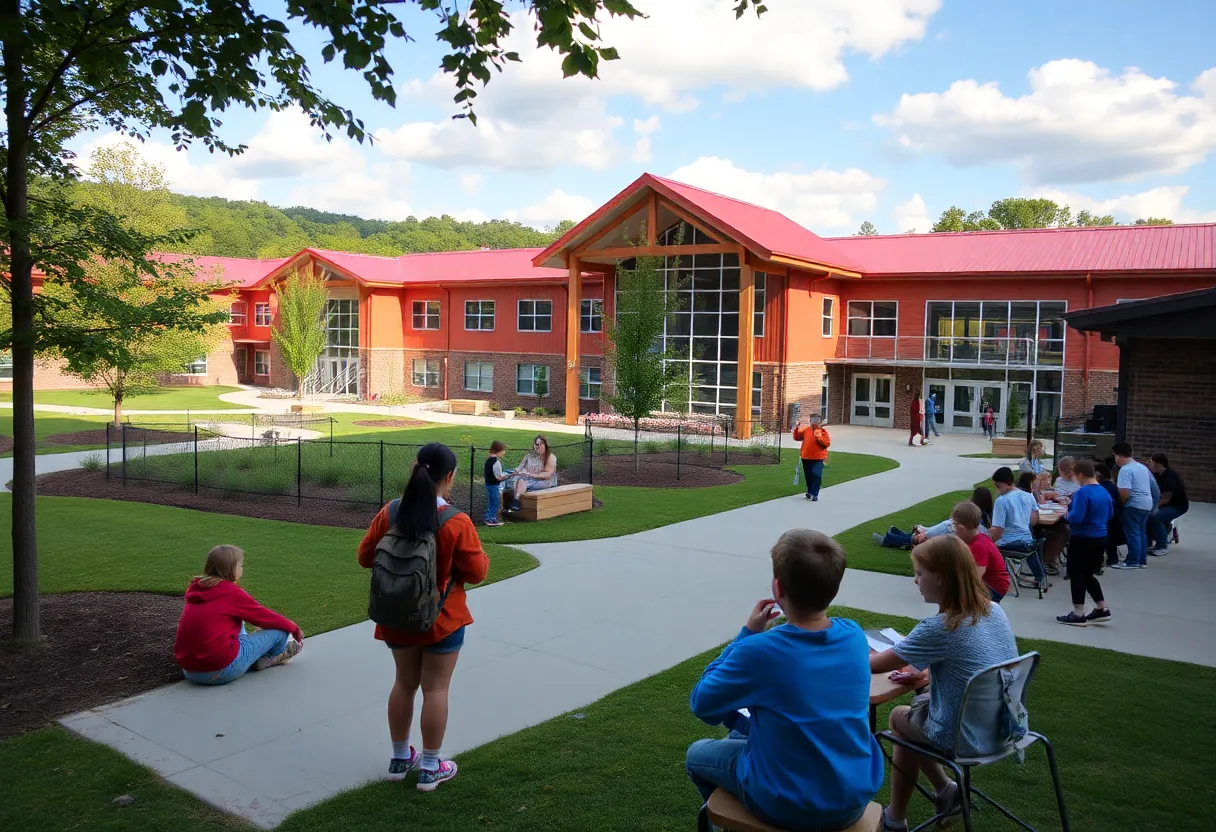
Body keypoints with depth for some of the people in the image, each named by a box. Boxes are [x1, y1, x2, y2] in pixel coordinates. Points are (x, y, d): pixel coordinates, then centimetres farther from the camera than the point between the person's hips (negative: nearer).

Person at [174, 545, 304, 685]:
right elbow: (265, 616, 1)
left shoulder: (197, 589, 9)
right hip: (220, 671, -8)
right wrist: (294, 629, 19)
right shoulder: (232, 593, -11)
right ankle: (268, 657, 33)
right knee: (280, 630, 4)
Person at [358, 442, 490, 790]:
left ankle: (400, 757, 32)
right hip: (442, 620, -4)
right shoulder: (456, 522, -21)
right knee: (435, 688, 7)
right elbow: (476, 572, -14)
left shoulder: (390, 513, -8)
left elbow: (365, 557, 2)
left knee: (404, 683, 19)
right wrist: (481, 556, 6)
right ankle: (430, 768, 17)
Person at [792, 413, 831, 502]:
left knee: (816, 475, -17)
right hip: (806, 457, 4)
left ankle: (814, 494, -9)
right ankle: (809, 492, 32)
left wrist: (819, 438, -22)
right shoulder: (806, 430, 5)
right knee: (808, 476, 14)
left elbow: (827, 443, -10)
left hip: (818, 458, -4)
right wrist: (797, 428, -1)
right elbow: (797, 438, 12)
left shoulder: (823, 431, -5)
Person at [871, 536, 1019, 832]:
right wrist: (929, 674, 6)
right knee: (919, 705, 24)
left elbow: (877, 665, -16)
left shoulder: (938, 629, -26)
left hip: (967, 739, -7)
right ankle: (945, 791, 23)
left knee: (899, 716, 20)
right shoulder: (995, 611, -4)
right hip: (1005, 728, 7)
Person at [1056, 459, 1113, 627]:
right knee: (1088, 575, 20)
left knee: (1076, 575, 3)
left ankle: (1078, 615, 6)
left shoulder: (1082, 492, -19)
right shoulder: (1104, 492, 8)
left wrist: (1068, 512, -6)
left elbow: (1076, 518, -25)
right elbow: (1110, 514, 21)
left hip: (1083, 539, -8)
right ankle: (1102, 609, 22)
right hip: (1100, 538, 8)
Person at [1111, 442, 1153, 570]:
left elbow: (1124, 493, -23)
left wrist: (1120, 504, -6)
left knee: (1132, 533, -3)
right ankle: (1142, 560, 20)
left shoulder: (1125, 470, -15)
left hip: (1134, 504, -9)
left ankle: (1133, 561, -1)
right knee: (1141, 532, 16)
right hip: (1147, 503, 9)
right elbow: (1152, 484, 26)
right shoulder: (1142, 466, 15)